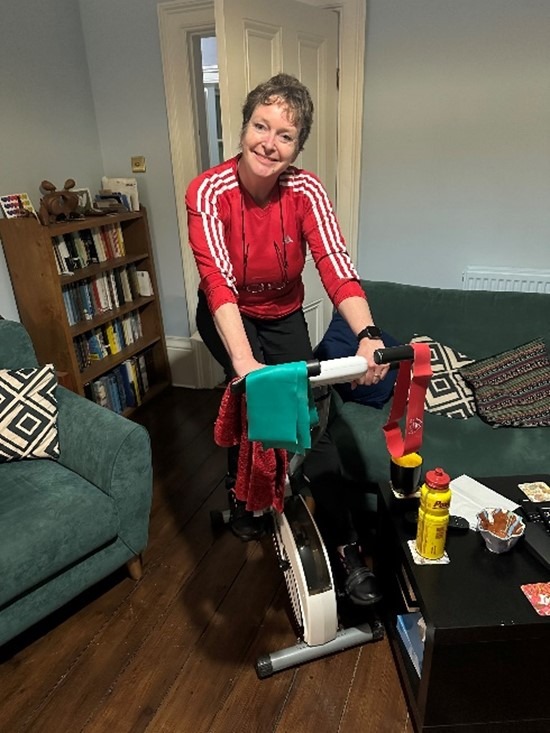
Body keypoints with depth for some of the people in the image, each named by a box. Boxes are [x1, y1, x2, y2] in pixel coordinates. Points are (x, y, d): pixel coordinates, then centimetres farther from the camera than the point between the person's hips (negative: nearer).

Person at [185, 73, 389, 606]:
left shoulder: (305, 190, -20)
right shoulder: (209, 192, -25)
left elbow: (335, 265, -32)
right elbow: (219, 282, -37)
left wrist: (367, 334, -50)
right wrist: (244, 361, -52)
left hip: (284, 315, 2)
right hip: (228, 317, -1)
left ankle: (345, 543, 5)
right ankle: (241, 497, 10)